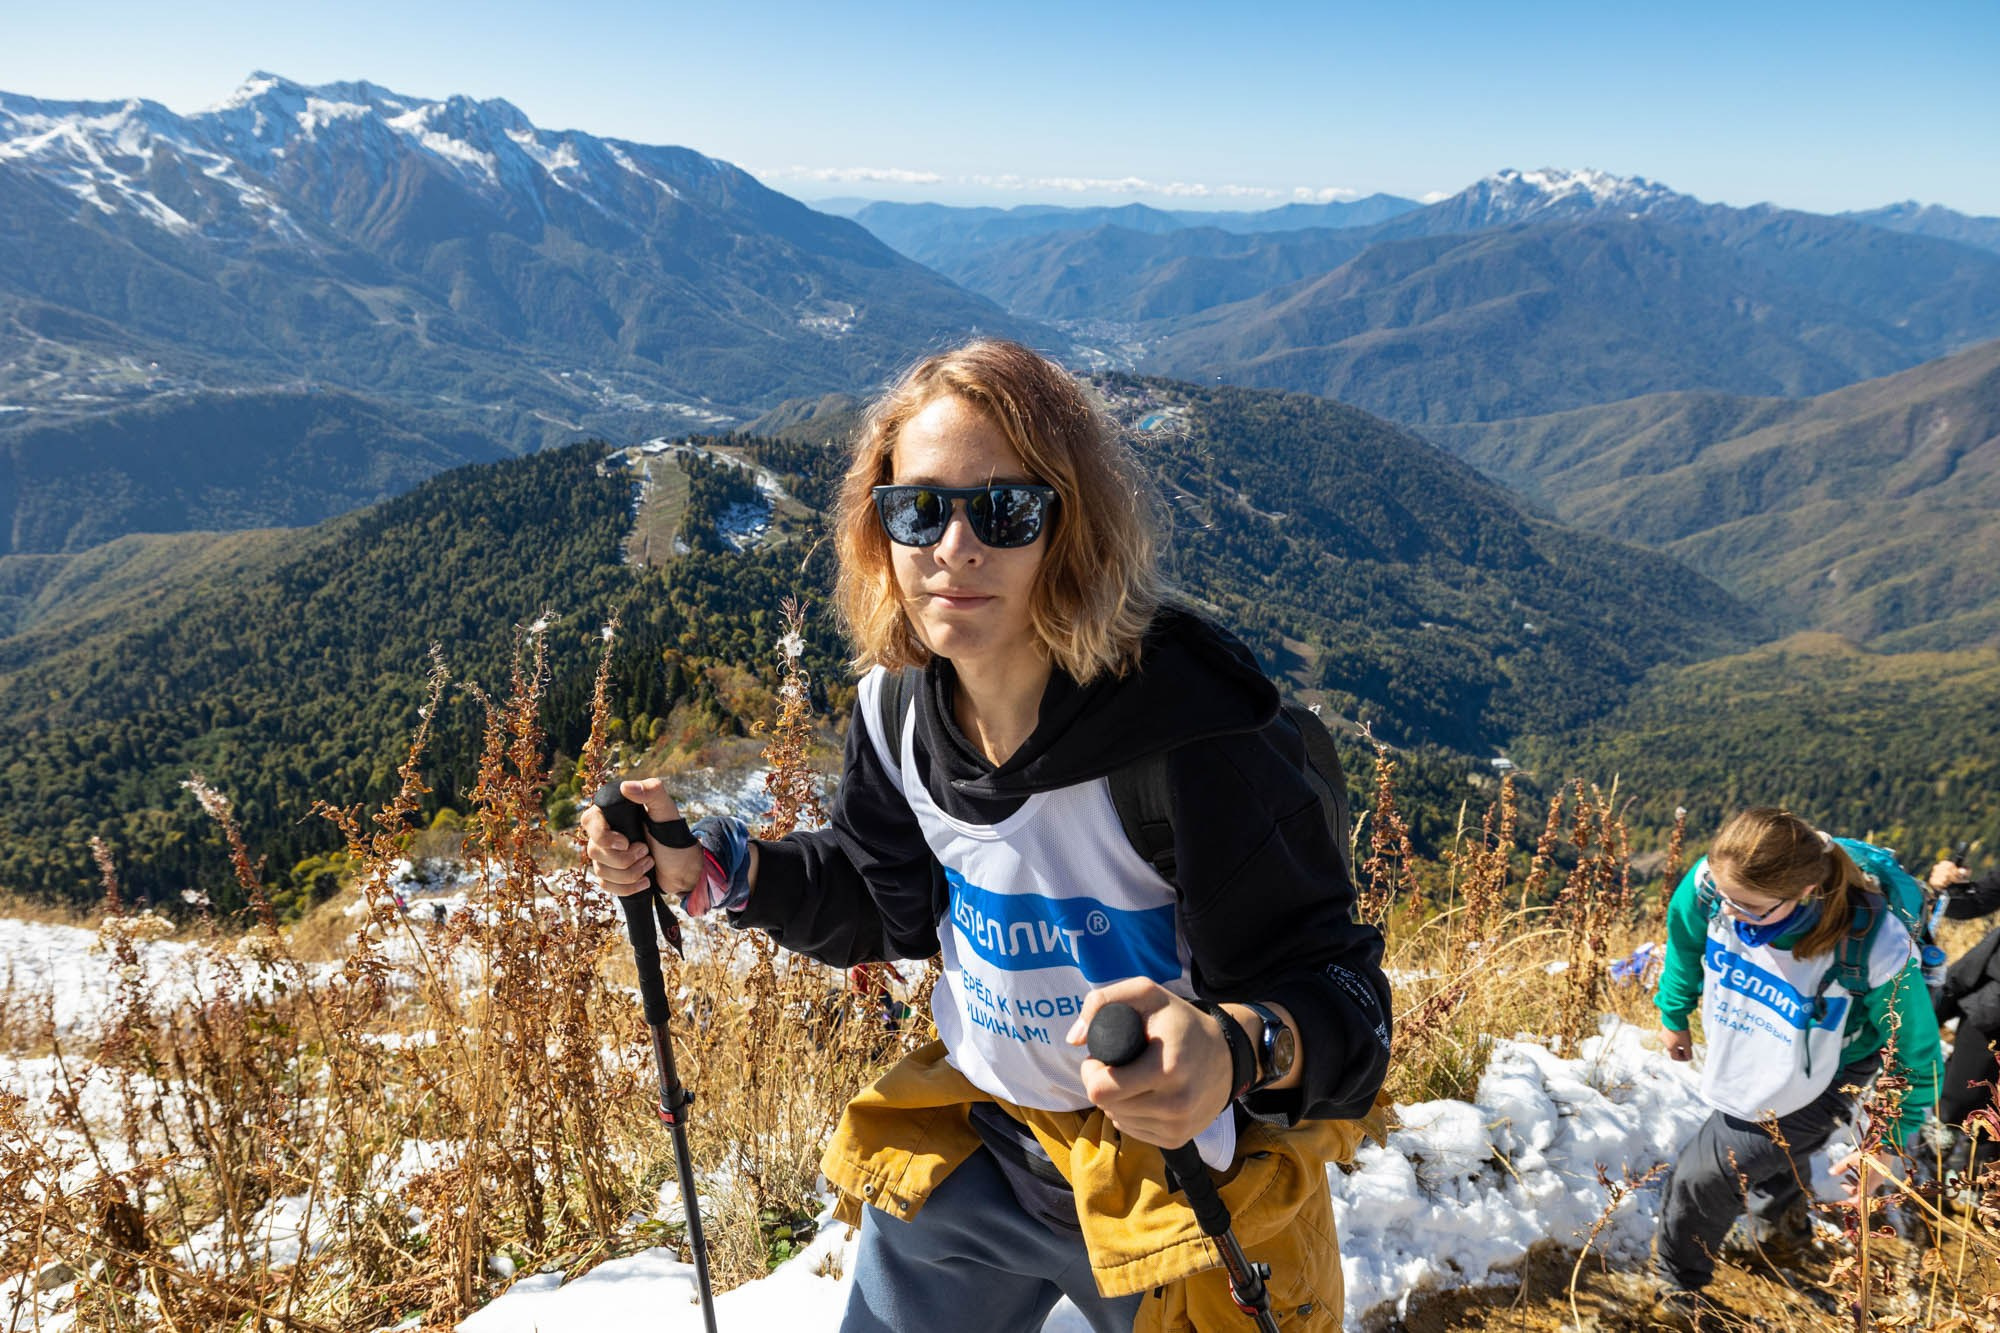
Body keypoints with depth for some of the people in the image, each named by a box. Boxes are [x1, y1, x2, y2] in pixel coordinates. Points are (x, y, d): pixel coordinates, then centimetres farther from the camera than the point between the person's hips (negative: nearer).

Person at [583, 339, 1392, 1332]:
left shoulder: (1195, 728, -30)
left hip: (1185, 1171, -5)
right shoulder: (897, 707, -10)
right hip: (973, 1145, 6)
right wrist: (707, 866, -5)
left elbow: (1335, 984, -27)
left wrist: (1236, 1053, -49)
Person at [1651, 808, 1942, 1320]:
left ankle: (1678, 1277, 33)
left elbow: (1916, 1055, -20)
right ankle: (1785, 1234, 66)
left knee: (1706, 1174, 1)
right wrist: (1674, 1014, 8)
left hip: (1810, 1085, -4)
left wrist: (1890, 1142, -12)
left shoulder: (1874, 951, -41)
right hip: (1738, 1058, 4)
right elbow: (1685, 937, -5)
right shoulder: (1712, 884, -33)